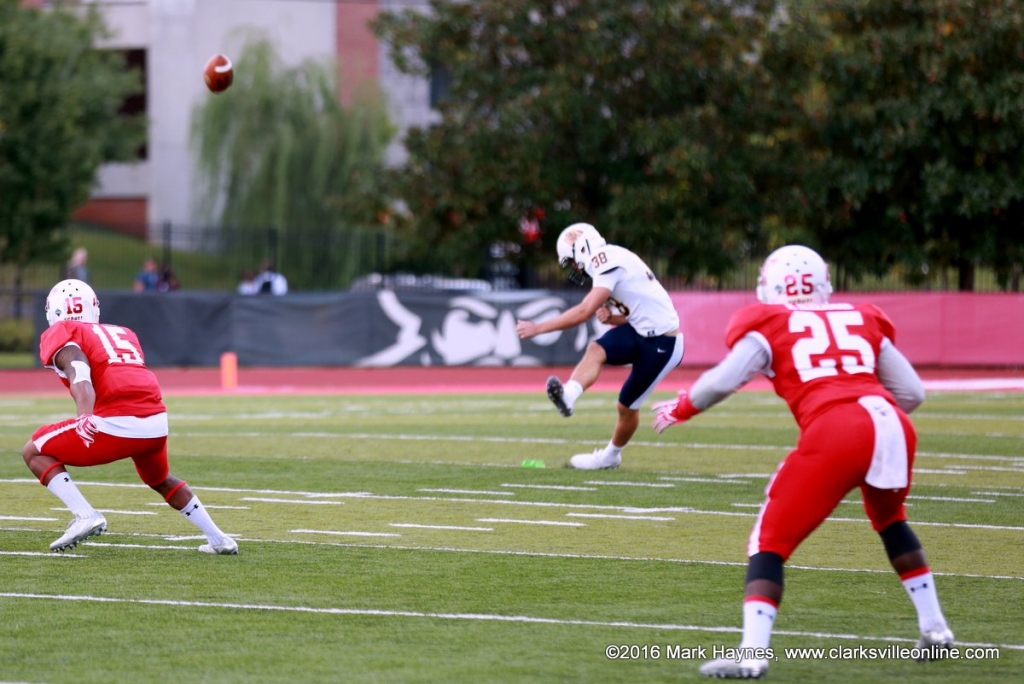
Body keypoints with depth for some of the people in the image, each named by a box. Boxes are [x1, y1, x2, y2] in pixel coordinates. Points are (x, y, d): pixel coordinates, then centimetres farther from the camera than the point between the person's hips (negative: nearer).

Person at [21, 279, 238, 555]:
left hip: (117, 424, -7)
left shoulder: (61, 335, 9)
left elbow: (79, 372, -11)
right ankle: (218, 539, 35)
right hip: (157, 422, 7)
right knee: (160, 480, 36)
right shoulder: (123, 333, 29)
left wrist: (85, 415, -27)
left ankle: (85, 515, -6)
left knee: (35, 452, 10)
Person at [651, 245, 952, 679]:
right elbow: (912, 393, 22)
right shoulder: (862, 320, 26)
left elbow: (724, 380, 3)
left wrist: (679, 410, 20)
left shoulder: (769, 325, 15)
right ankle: (934, 630, 36)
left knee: (771, 541, 6)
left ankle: (752, 654, -9)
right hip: (892, 426, 5)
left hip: (833, 433, -5)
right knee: (889, 521, 34)